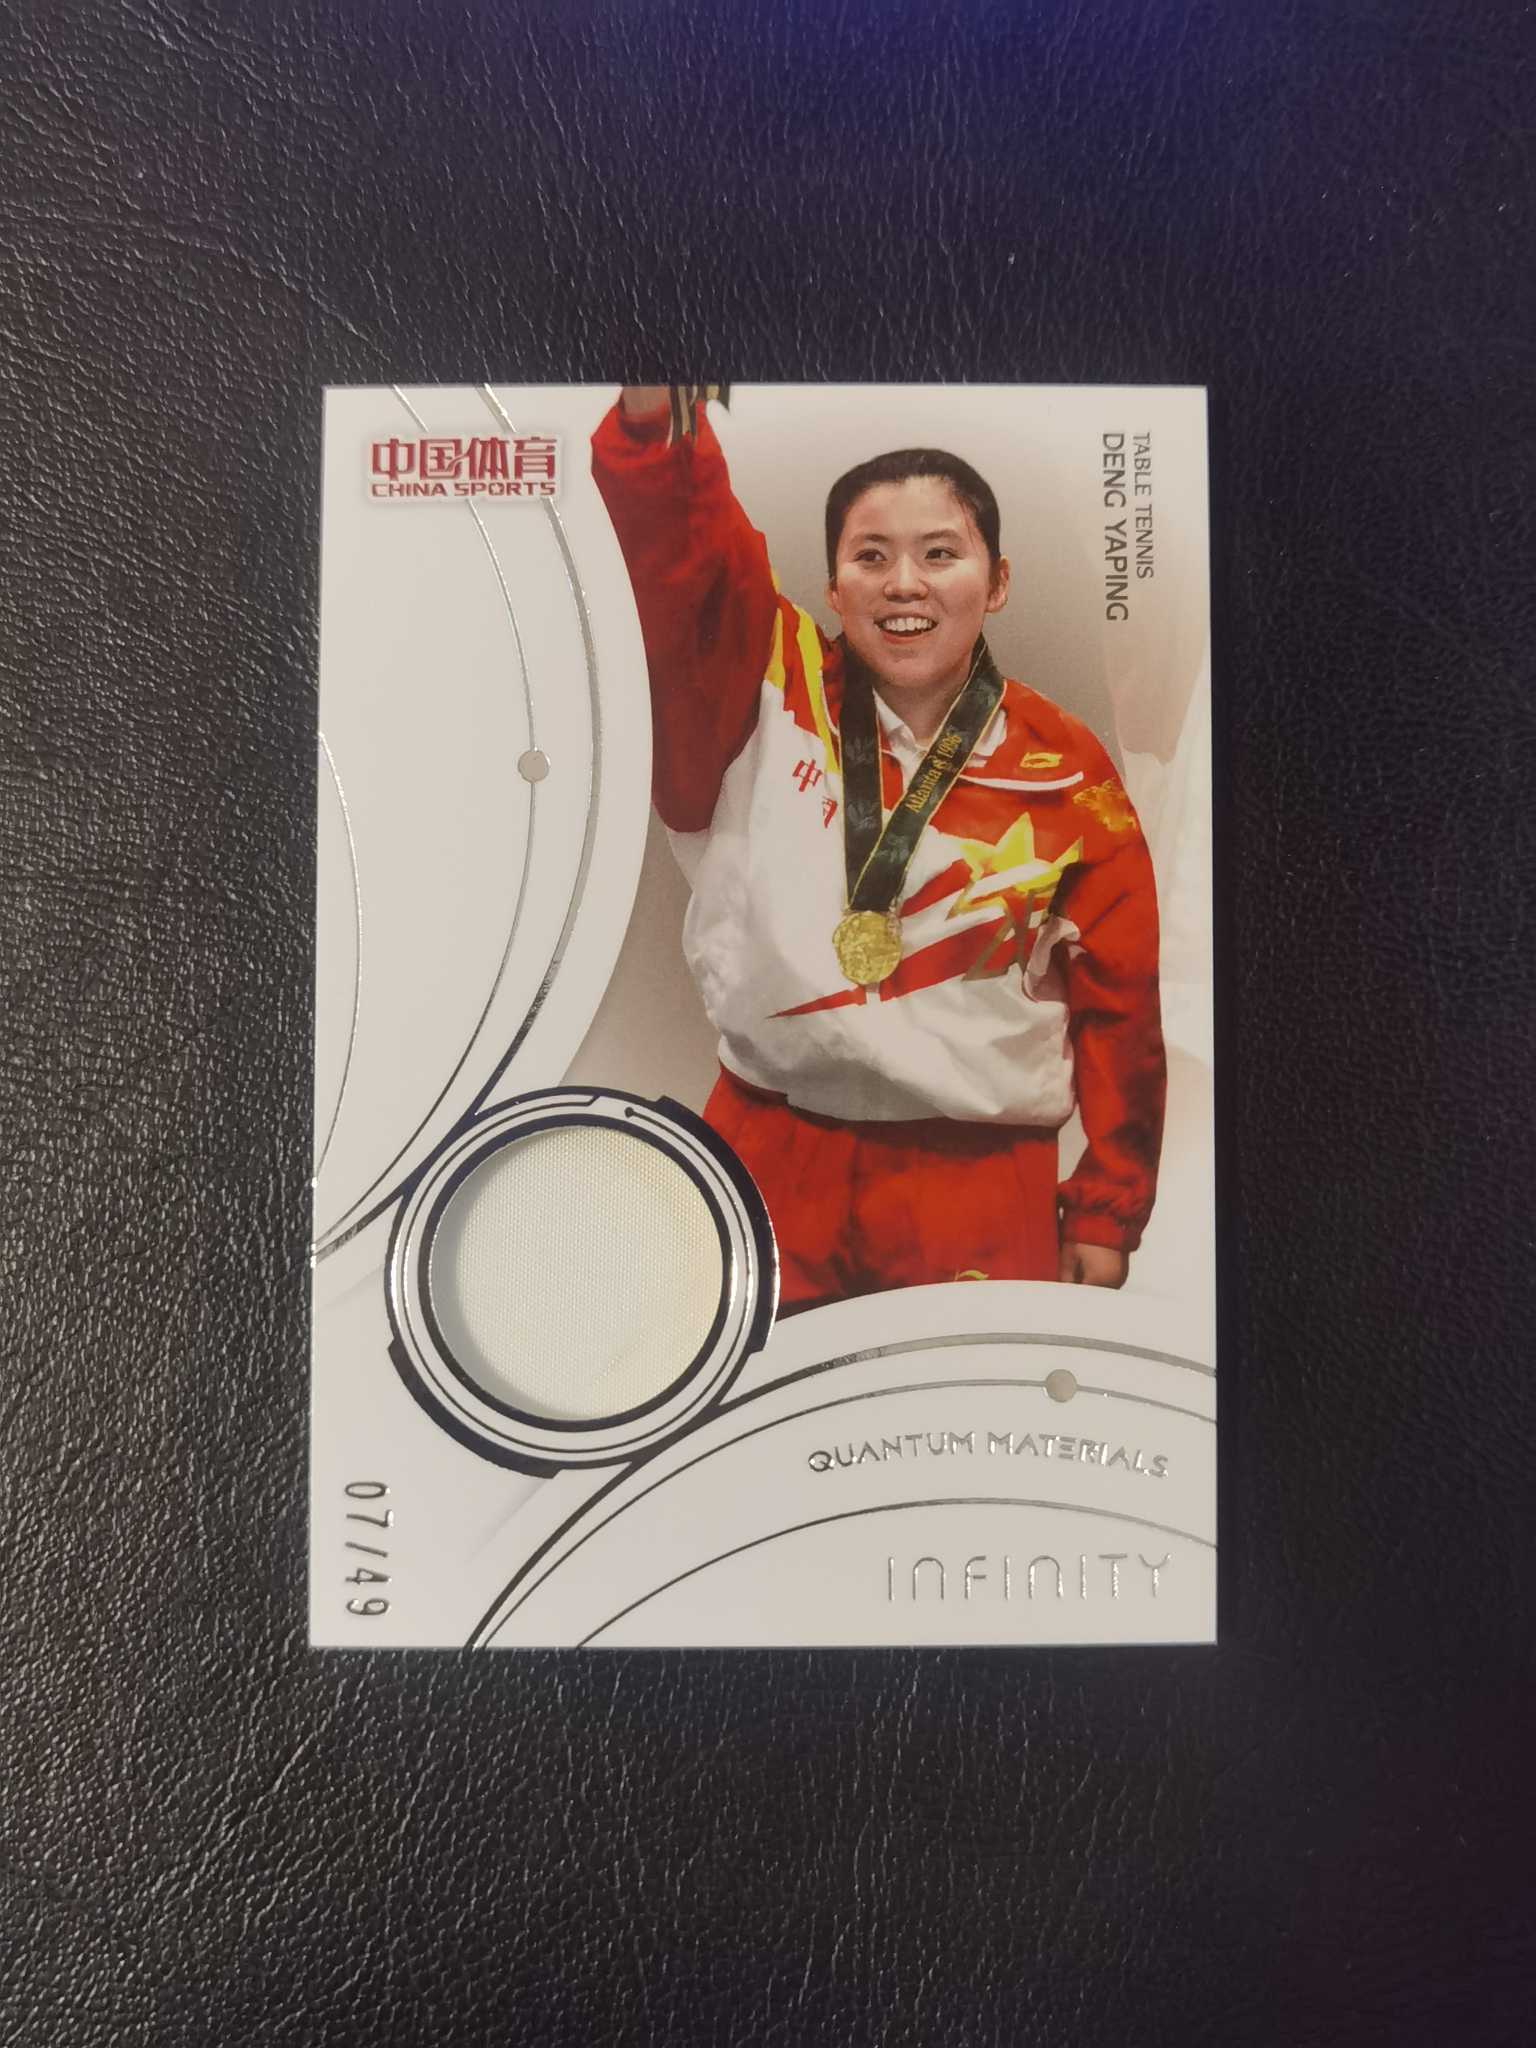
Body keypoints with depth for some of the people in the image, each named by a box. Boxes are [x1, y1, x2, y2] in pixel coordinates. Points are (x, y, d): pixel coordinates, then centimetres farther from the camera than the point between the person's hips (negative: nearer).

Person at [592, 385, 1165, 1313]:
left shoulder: (1068, 771, 0)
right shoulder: (769, 691, 1)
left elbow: (1118, 1003, 5)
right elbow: (682, 545, -16)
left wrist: (1108, 1211, 6)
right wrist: (656, 412, -36)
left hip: (979, 1192, 1)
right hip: (770, 1163, 0)